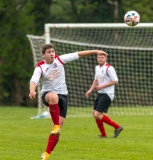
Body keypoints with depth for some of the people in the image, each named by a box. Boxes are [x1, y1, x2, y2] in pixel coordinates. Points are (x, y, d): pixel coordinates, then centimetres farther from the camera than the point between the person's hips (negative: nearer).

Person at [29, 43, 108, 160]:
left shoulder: (59, 59, 0)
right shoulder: (40, 67, -10)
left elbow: (78, 54, 4)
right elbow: (34, 80, -26)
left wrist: (95, 52, 3)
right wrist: (32, 91, -48)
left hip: (62, 95, 3)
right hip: (47, 94, -3)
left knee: (58, 128, -3)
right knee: (54, 97, -43)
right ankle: (56, 125, -33)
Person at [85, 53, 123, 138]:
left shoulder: (109, 68, -14)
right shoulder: (97, 67, 12)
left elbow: (115, 81, -18)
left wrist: (102, 86, -20)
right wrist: (90, 90, 15)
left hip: (107, 94, -9)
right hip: (100, 93, 9)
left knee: (98, 115, -15)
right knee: (95, 113, 8)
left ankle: (117, 127, -3)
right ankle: (103, 134, 21)